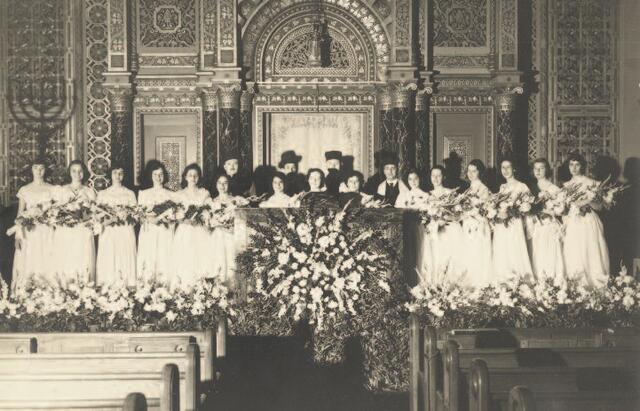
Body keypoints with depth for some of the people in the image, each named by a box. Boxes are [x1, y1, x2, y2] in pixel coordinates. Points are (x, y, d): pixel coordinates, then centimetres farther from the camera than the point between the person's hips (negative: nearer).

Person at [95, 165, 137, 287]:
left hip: (125, 232, 0)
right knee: (108, 263, -6)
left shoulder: (130, 193, 13)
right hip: (108, 232, 0)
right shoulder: (102, 193, 14)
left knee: (125, 262, -6)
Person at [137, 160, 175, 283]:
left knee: (165, 261, -6)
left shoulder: (171, 194, 12)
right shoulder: (143, 193, 13)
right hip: (149, 234, 0)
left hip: (165, 233, 0)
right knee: (149, 262, -7)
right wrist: (149, 219, -15)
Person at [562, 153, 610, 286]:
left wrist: (588, 201, -23)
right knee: (573, 257, 1)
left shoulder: (590, 183, -1)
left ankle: (594, 285, 1)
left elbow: (598, 205, -5)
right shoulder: (566, 185, 13)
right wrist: (564, 223, 5)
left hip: (588, 223, -4)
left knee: (590, 255, -6)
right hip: (572, 224, 4)